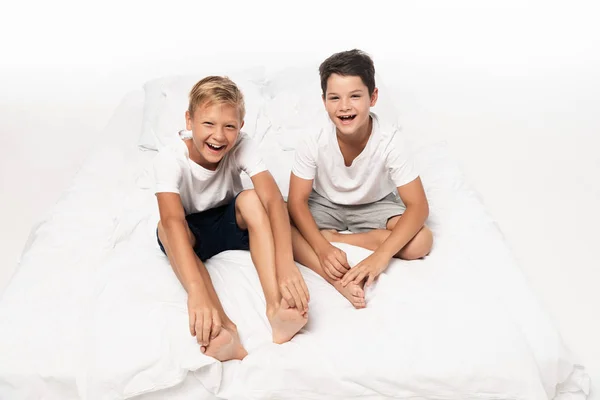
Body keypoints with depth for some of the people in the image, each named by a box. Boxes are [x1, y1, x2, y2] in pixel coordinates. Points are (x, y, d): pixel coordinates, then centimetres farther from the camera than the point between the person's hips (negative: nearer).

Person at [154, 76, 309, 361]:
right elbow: (173, 220, -43)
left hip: (230, 224, 1)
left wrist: (286, 263, -52)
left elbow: (273, 199, -35)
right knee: (165, 229, -35)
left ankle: (276, 307, -42)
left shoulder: (241, 146, -22)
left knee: (251, 199, -31)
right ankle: (221, 327, -48)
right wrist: (195, 290, -58)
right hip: (192, 233, -1)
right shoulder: (170, 158, -27)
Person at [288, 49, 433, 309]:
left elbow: (418, 205, -28)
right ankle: (339, 279, -33)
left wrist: (381, 256, -40)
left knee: (421, 241, -26)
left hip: (375, 205, 0)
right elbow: (297, 202, -20)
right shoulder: (313, 142, -25)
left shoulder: (389, 141, -29)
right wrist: (322, 249, -37)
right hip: (325, 204, 0)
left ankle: (331, 236, -17)